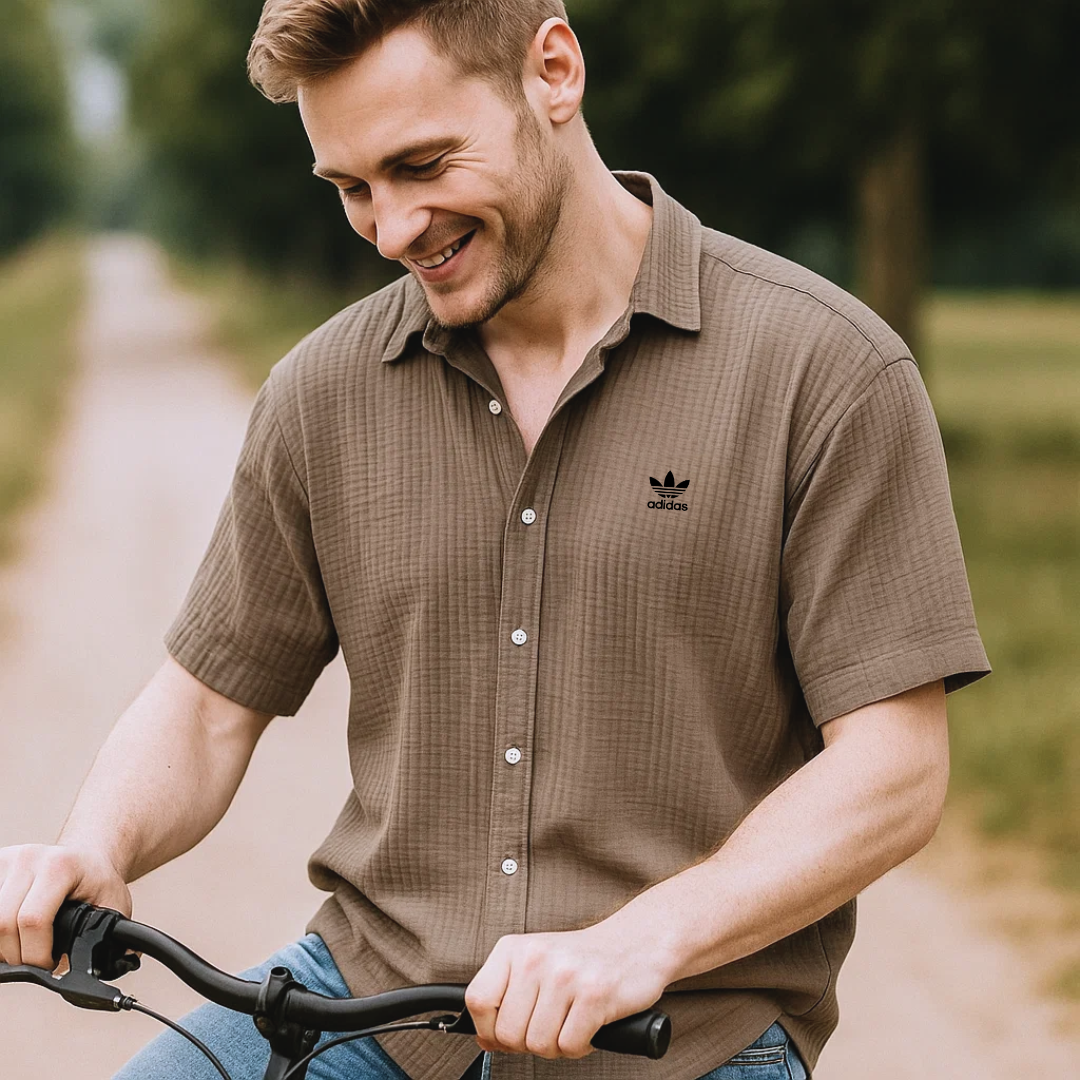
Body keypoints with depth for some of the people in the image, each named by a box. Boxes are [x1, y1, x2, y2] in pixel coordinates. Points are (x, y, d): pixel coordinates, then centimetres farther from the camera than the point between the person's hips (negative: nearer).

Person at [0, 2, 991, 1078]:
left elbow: (893, 769, -10)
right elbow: (204, 706, 11)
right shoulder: (322, 392, 5)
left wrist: (635, 944, -23)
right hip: (374, 990, 3)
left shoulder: (826, 370, -7)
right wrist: (90, 853, -10)